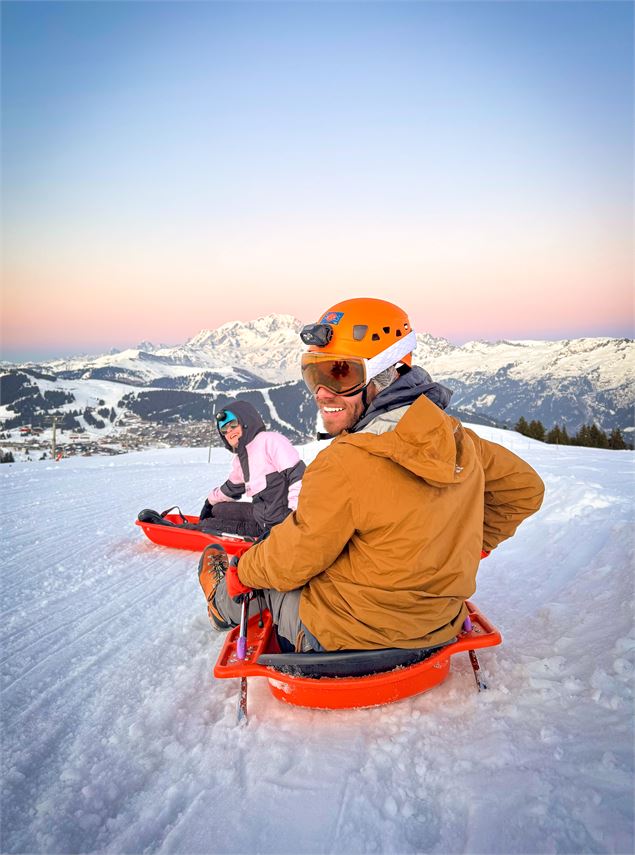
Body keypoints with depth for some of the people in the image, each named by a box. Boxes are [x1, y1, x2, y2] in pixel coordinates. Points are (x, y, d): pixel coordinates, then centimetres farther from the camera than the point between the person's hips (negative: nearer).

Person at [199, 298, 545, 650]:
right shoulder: (455, 438, -10)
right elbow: (526, 489, 6)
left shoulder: (342, 466, -31)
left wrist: (241, 573, 4)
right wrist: (474, 544, 15)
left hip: (352, 639, -6)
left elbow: (290, 563, -17)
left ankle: (225, 606, 52)